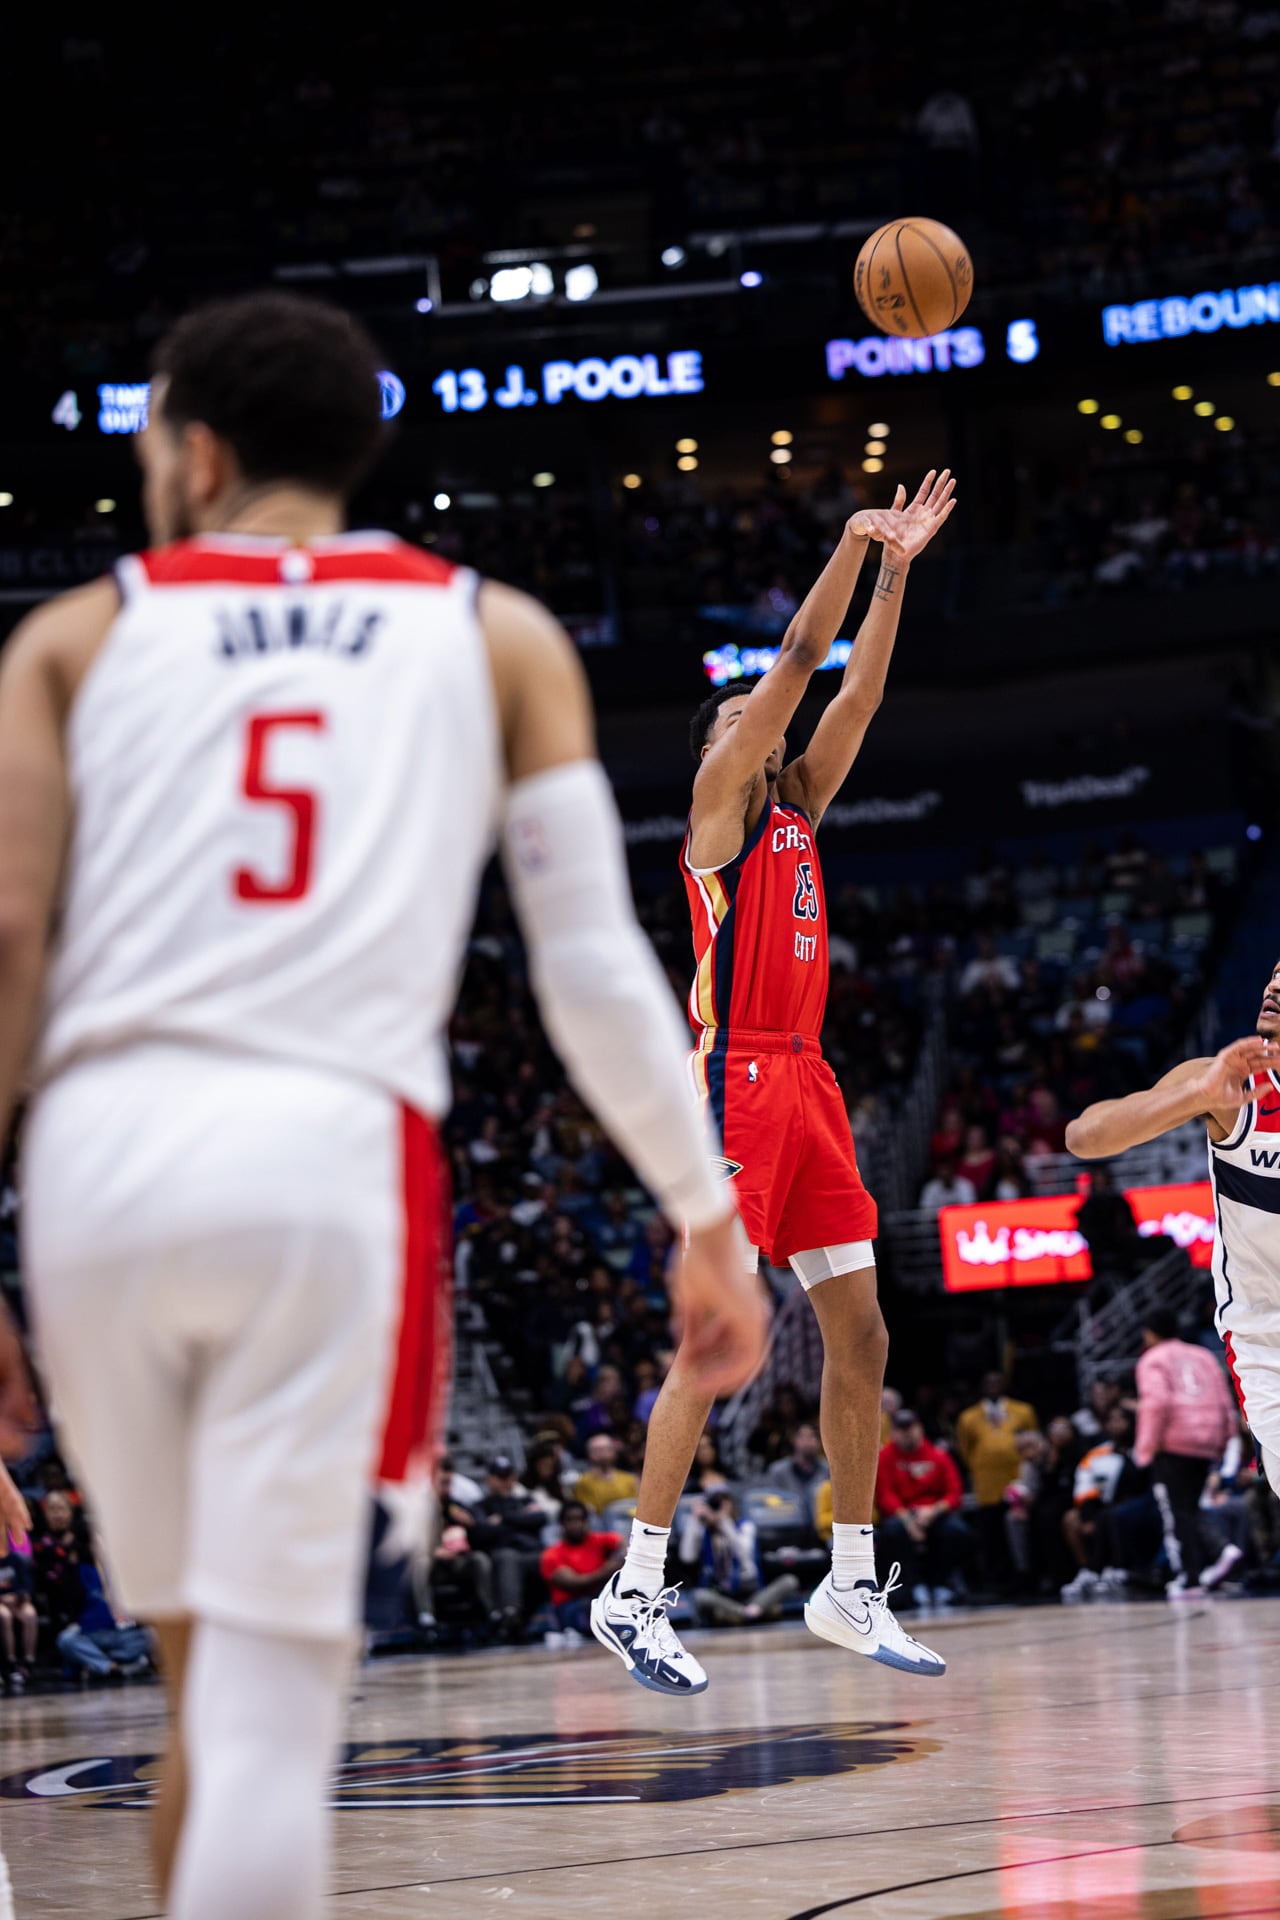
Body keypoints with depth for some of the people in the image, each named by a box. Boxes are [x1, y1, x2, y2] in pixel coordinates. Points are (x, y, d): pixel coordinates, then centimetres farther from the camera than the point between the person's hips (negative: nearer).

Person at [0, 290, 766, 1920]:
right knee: (272, 1702, -4)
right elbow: (595, 969, 8)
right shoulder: (494, 634, 16)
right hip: (330, 1157, -2)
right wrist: (705, 1217, 16)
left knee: (205, 1672, 18)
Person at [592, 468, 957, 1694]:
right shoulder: (716, 801, 1)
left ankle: (851, 1587, 13)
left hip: (806, 1084, 8)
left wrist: (898, 568, 15)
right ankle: (635, 1595, -11)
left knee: (860, 1331, 6)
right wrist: (855, 543, -3)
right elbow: (796, 666, -5)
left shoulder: (796, 807, 20)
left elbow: (855, 693, 19)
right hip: (736, 1080, -8)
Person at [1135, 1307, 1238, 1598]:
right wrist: (1221, 1443, 20)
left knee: (1176, 1516, -5)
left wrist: (1145, 1449, -8)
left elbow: (1157, 1403, -14)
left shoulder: (1153, 1360, 2)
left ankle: (1186, 1579, -13)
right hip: (1205, 1447, 5)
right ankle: (1196, 1570, 8)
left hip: (1171, 1446, -5)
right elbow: (1225, 1403, 14)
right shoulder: (1204, 1357, 19)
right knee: (1189, 1512, 15)